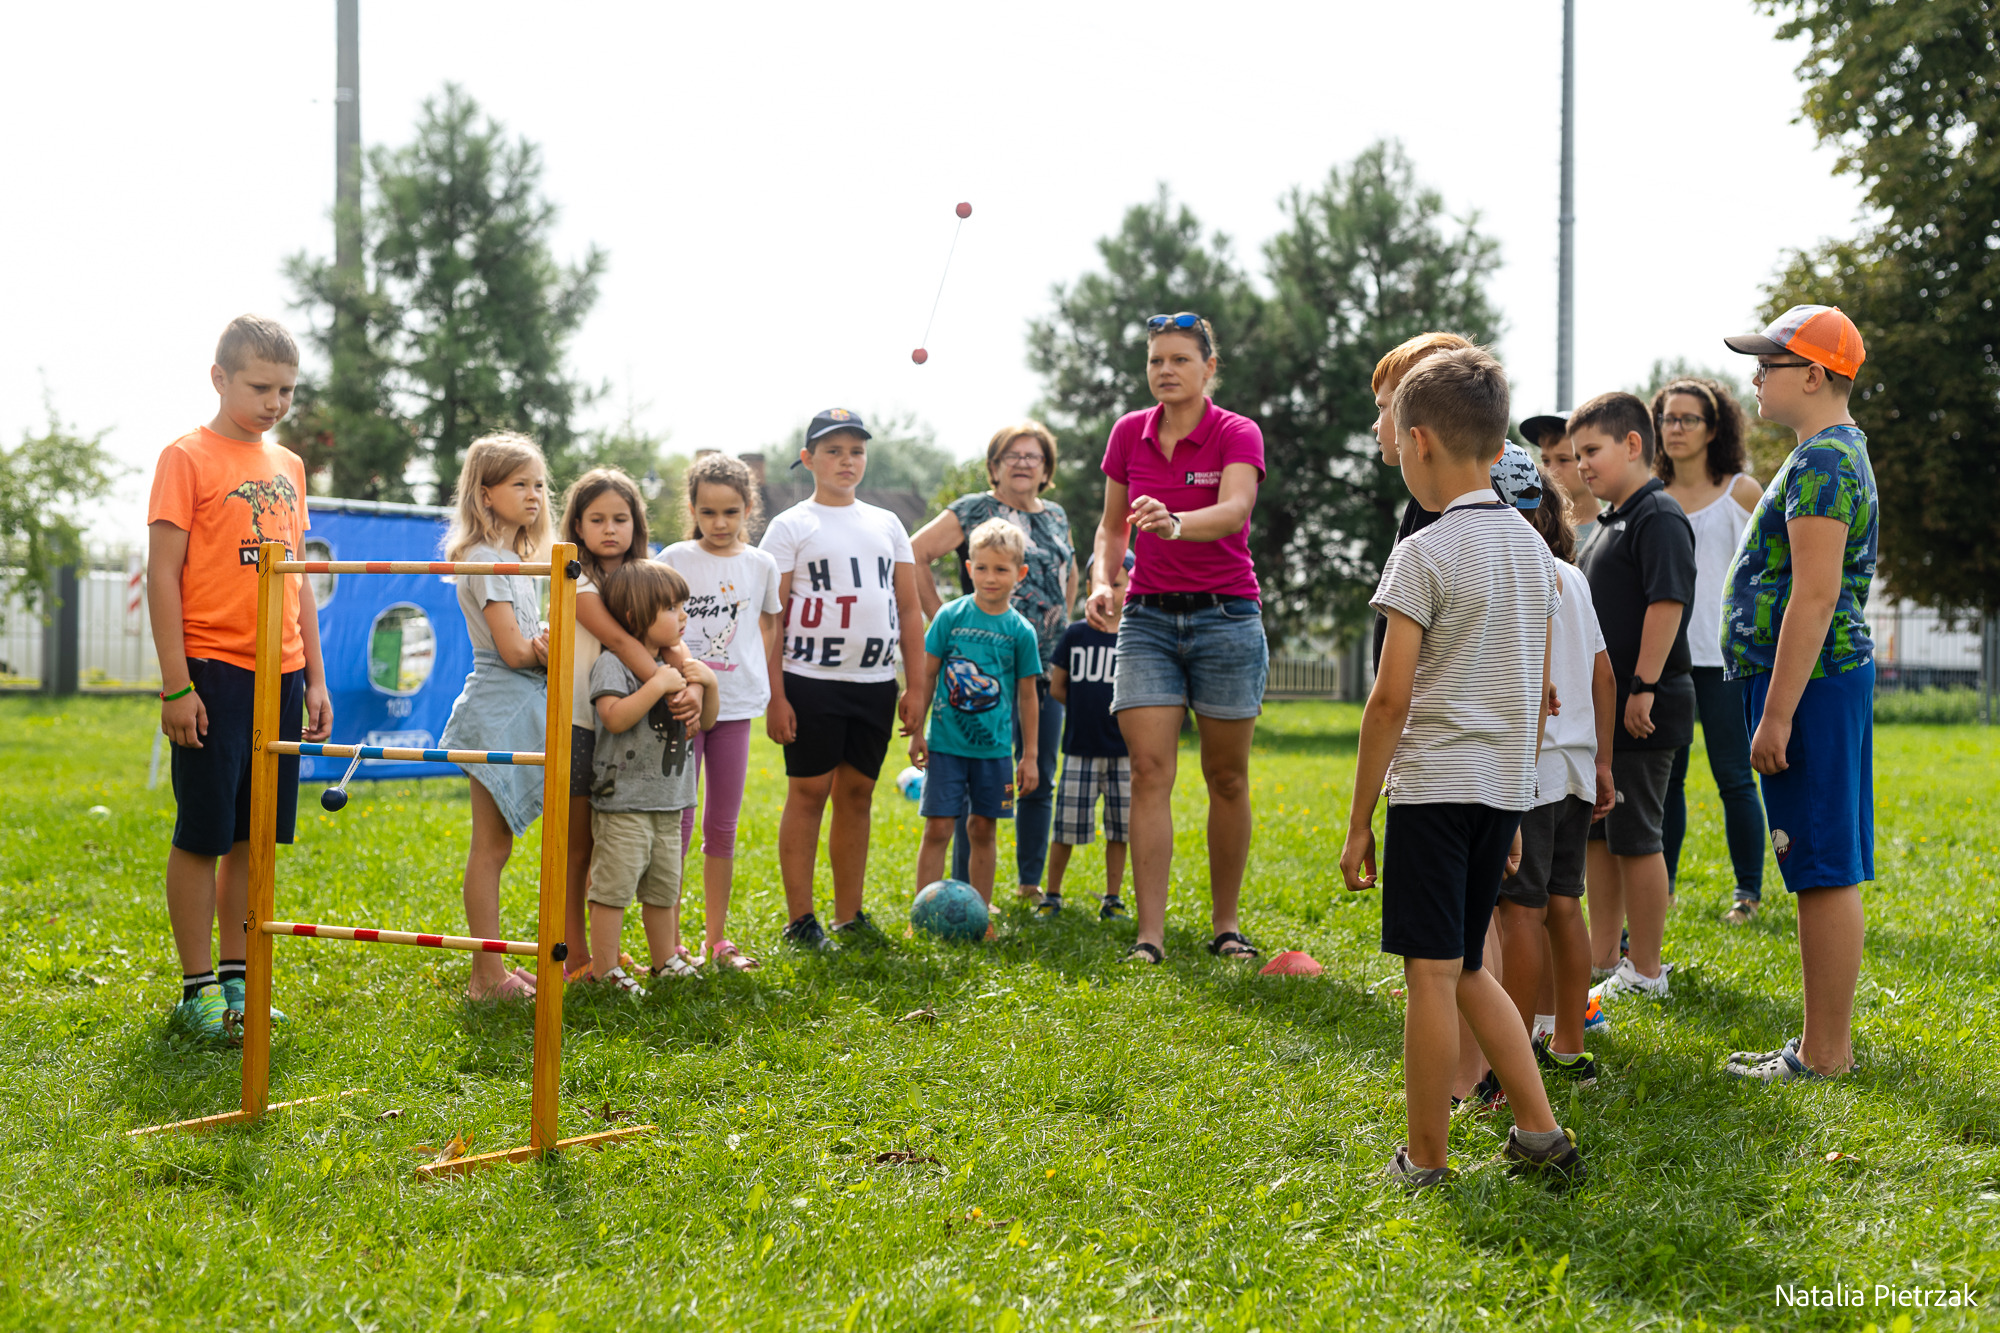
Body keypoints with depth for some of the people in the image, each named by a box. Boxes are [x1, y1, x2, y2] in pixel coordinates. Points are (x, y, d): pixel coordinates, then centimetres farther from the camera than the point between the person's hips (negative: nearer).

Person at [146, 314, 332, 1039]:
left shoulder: (289, 466, 14)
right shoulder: (187, 458, -4)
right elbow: (163, 575, -8)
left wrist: (315, 677, 15)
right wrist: (175, 683, -13)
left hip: (281, 673, 6)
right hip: (215, 672, -6)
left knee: (252, 835, 9)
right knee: (202, 836, 0)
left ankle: (236, 977, 18)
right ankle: (197, 989, 8)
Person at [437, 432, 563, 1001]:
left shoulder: (515, 558, 17)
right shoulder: (486, 559, -13)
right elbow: (513, 650, -17)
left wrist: (543, 644, -5)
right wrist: (551, 648, -1)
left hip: (523, 709, 9)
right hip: (499, 709, -9)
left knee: (494, 846, 12)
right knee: (491, 847, -4)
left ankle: (490, 973, 17)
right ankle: (488, 977, 0)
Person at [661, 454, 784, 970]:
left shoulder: (760, 565, 6)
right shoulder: (675, 560, -3)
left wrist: (759, 674, 8)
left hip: (735, 706, 3)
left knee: (723, 825, 10)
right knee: (678, 821, -2)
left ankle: (716, 937, 18)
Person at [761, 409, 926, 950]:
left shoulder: (886, 524, 14)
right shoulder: (790, 526, 1)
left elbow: (909, 609, 15)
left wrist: (916, 684, 8)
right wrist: (775, 696, -10)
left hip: (875, 681, 4)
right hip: (811, 680, -4)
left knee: (857, 793, 8)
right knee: (809, 790, -2)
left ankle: (849, 915, 16)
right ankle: (800, 919, 4)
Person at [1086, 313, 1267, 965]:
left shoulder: (1238, 434, -6)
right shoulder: (1129, 433, 5)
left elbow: (1234, 509, -26)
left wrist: (1175, 523, -45)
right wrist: (1102, 581, -3)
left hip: (1226, 617, -2)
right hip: (1148, 617, 2)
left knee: (1227, 778, 5)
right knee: (1149, 772, -8)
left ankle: (1226, 923, 18)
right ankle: (1150, 933, -9)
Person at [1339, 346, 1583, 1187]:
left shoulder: (1425, 554, -11)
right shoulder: (1534, 549, 11)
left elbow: (1391, 699, -13)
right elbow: (1540, 695, 14)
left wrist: (1359, 820, -7)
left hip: (1434, 786, -7)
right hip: (1504, 788, 7)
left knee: (1432, 974, -1)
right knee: (1465, 968, 18)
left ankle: (1424, 1164, 5)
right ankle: (1539, 1132, 14)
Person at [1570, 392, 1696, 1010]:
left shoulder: (1659, 518, -13)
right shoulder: (1610, 522, 17)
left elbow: (1667, 604, -22)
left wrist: (1642, 688, -24)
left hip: (1641, 716, -10)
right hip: (1601, 712, 10)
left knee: (1636, 840, -3)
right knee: (1596, 835, 14)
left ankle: (1645, 973, 5)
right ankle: (1603, 958, 23)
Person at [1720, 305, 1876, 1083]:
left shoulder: (1823, 460, -15)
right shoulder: (1835, 453, 19)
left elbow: (1816, 595, -22)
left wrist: (1777, 714, -23)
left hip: (1810, 682, -11)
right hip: (1827, 678, 11)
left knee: (1824, 872, -6)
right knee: (1825, 871, 13)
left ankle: (1823, 1056, -2)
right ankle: (1828, 1042, 20)